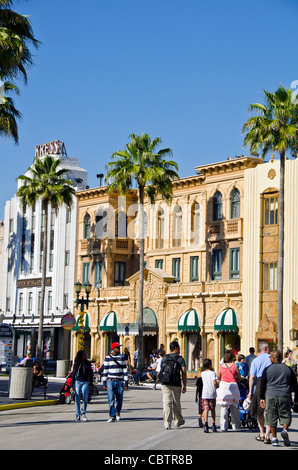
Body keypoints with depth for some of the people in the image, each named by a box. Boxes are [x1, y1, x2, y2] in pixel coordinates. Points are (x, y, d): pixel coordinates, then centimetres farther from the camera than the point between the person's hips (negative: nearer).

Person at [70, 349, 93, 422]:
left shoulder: (88, 363, 6)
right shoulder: (76, 364, 4)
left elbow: (90, 374, 12)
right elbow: (73, 375, 8)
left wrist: (91, 384, 7)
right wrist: (71, 386, 4)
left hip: (85, 382, 0)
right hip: (77, 382, 0)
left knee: (85, 398, -16)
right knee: (77, 400, -1)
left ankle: (83, 413, 2)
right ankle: (78, 415, 9)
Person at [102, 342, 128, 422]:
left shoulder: (122, 357, 7)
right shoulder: (108, 358, 3)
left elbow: (125, 370, 7)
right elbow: (105, 371, 6)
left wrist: (126, 382, 2)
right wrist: (104, 384, 3)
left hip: (119, 381, 2)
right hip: (110, 381, -2)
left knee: (119, 399, 6)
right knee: (111, 399, -10)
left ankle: (117, 412, 31)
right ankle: (112, 416, -6)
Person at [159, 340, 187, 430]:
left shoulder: (164, 358, 11)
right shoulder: (180, 359, 0)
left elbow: (161, 371, 13)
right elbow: (183, 372, -7)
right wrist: (184, 385, -3)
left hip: (165, 384, 2)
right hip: (176, 385, -2)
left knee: (166, 403, -1)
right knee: (176, 403, 13)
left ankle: (167, 423, -8)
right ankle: (178, 421, 30)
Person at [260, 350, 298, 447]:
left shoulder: (267, 369, 2)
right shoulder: (288, 369, 7)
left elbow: (262, 385, 3)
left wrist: (261, 398, 9)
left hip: (271, 396, -1)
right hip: (285, 396, 1)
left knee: (271, 417, 6)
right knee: (285, 415, 8)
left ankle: (274, 438, 4)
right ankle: (285, 430, -18)